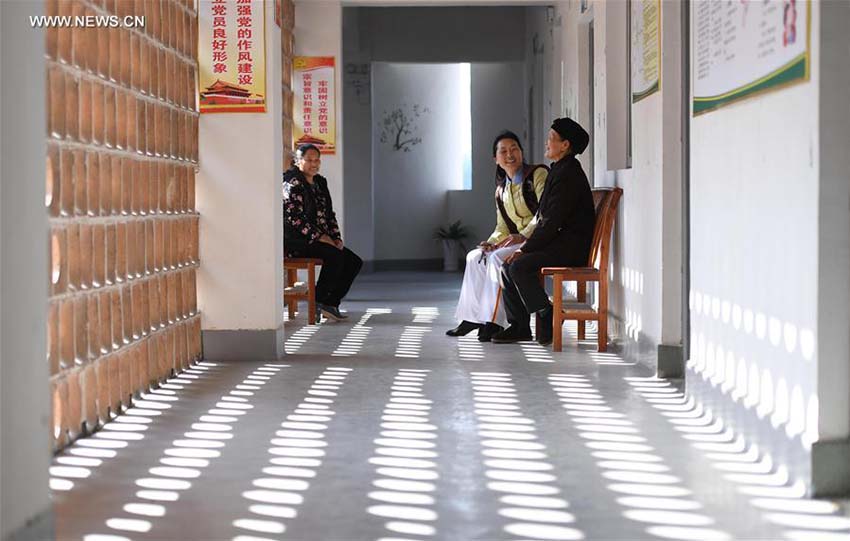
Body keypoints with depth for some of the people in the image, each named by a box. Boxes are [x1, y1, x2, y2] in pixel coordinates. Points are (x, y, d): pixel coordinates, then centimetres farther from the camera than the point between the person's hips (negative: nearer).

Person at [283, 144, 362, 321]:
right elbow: (294, 217, -17)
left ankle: (332, 302, -2)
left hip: (322, 239, 9)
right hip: (296, 240, -9)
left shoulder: (320, 182, 18)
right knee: (335, 255, -31)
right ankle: (319, 301, -19)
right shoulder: (292, 183, -8)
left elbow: (329, 214, 20)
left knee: (354, 262, -5)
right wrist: (319, 237, -20)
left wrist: (336, 238, 4)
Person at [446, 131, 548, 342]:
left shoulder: (538, 174, -7)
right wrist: (492, 242, -4)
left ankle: (494, 322, -26)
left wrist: (523, 236, -27)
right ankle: (472, 317, -4)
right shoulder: (501, 189, 16)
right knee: (475, 257, -6)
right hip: (518, 241, 8)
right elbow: (502, 228, 17)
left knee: (497, 258, -28)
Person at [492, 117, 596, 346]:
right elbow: (545, 218, 19)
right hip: (561, 243, 10)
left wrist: (524, 249, -16)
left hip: (571, 247, -10)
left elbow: (552, 222, -20)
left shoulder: (568, 175, -15)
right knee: (508, 265, 3)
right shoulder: (560, 170, 17)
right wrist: (527, 244, 8)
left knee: (519, 266, -23)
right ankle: (519, 326, 4)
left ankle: (548, 317, -11)